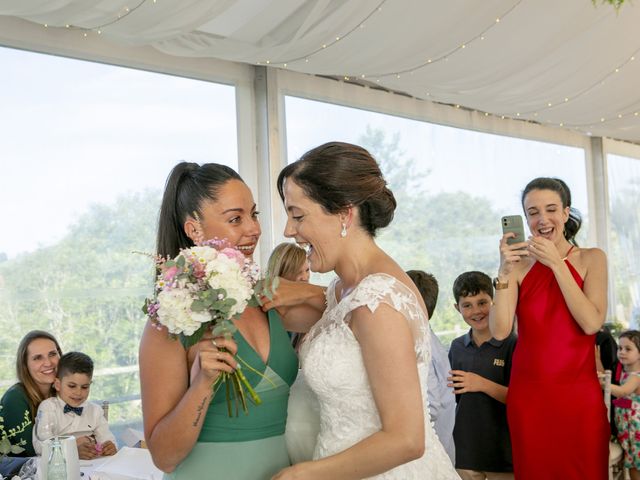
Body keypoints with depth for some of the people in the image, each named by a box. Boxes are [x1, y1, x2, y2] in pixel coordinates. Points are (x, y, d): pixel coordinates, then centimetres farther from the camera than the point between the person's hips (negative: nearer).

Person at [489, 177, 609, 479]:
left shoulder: (591, 259, 2)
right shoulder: (519, 264, 1)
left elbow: (591, 323, -13)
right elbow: (500, 331, -8)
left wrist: (556, 263, -15)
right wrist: (504, 272, -18)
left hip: (579, 394, 0)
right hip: (528, 395, 1)